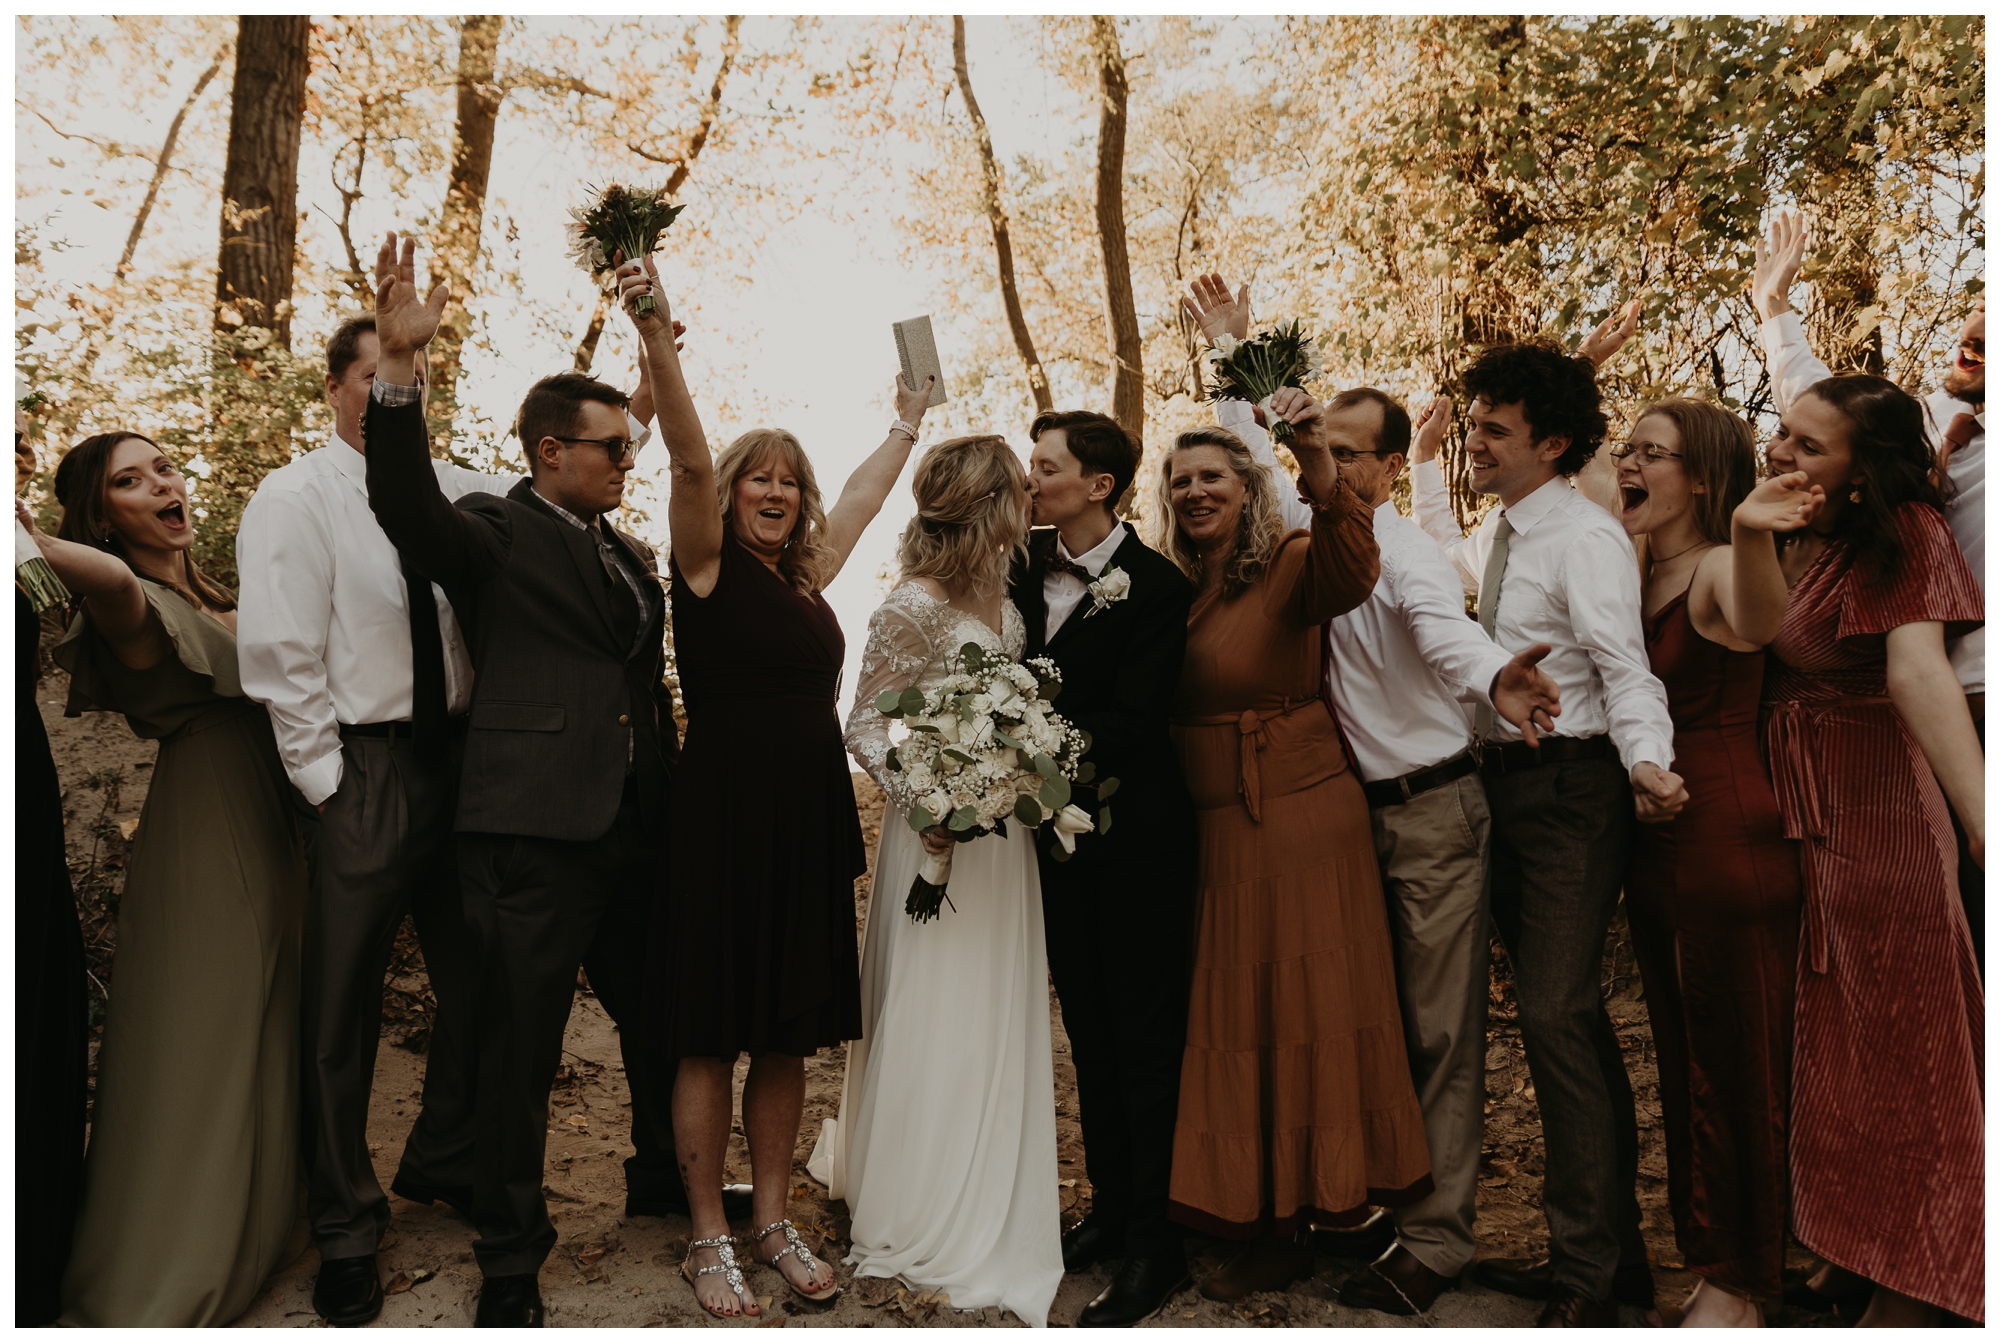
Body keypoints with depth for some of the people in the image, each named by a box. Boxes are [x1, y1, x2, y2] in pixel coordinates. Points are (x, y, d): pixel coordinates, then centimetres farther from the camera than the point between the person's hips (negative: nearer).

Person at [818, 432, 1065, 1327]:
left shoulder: (1005, 605, 7)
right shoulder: (915, 607, -15)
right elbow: (864, 726, -11)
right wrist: (922, 800, -23)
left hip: (1004, 839, 7)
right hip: (940, 837, -7)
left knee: (998, 1022, 14)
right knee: (934, 1025, 3)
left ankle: (987, 1215, 31)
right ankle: (919, 1229, 21)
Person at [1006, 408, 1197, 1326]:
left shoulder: (1156, 586, -14)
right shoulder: (1027, 563, 5)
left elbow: (1130, 721, -19)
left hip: (1135, 833, -6)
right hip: (1058, 828, 7)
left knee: (1144, 1035, 3)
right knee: (1088, 1027, 16)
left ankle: (1155, 1246, 14)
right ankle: (1109, 1208, 31)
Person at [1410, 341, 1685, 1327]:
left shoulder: (1584, 538, -13)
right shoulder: (1502, 532, 15)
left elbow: (1625, 668, -22)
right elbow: (1450, 559, 38)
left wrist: (1647, 761, -38)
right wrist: (1426, 462, 33)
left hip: (1572, 789, -9)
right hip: (1506, 783, 9)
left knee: (1555, 1015, -12)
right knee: (1565, 1018, 13)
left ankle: (1586, 1273, -1)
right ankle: (1610, 1249, 25)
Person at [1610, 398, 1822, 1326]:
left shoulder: (1719, 569, -13)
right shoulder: (1634, 577, 10)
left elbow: (1755, 624, -37)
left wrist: (1748, 534, -55)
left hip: (1727, 839, -8)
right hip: (1653, 846, 8)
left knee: (1738, 1067, 5)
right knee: (1683, 1064, 18)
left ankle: (1740, 1286, 22)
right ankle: (1705, 1259, 35)